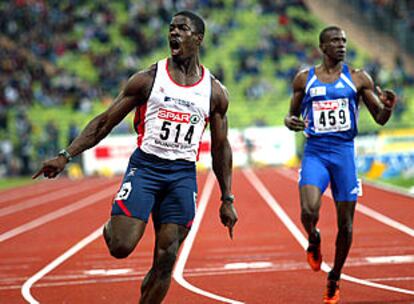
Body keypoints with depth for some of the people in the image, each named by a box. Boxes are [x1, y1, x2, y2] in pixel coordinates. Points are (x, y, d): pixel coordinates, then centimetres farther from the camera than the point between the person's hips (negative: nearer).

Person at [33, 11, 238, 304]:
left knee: (166, 259, -3)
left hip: (183, 174, 2)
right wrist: (66, 156, -6)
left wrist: (227, 199, 11)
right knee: (121, 247, -16)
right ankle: (111, 227, 21)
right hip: (145, 166, -2)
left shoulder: (215, 92, 7)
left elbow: (220, 147, 15)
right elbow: (105, 122, 3)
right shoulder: (148, 79, 2)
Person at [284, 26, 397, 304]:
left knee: (345, 224, 3)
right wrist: (290, 122, -7)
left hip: (344, 153, 1)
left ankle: (335, 278, 24)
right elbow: (293, 114, 17)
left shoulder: (358, 78, 4)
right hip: (315, 153, -1)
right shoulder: (304, 79, 6)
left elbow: (380, 119, 5)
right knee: (309, 211, -23)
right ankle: (314, 240, 14)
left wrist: (387, 108, -18)